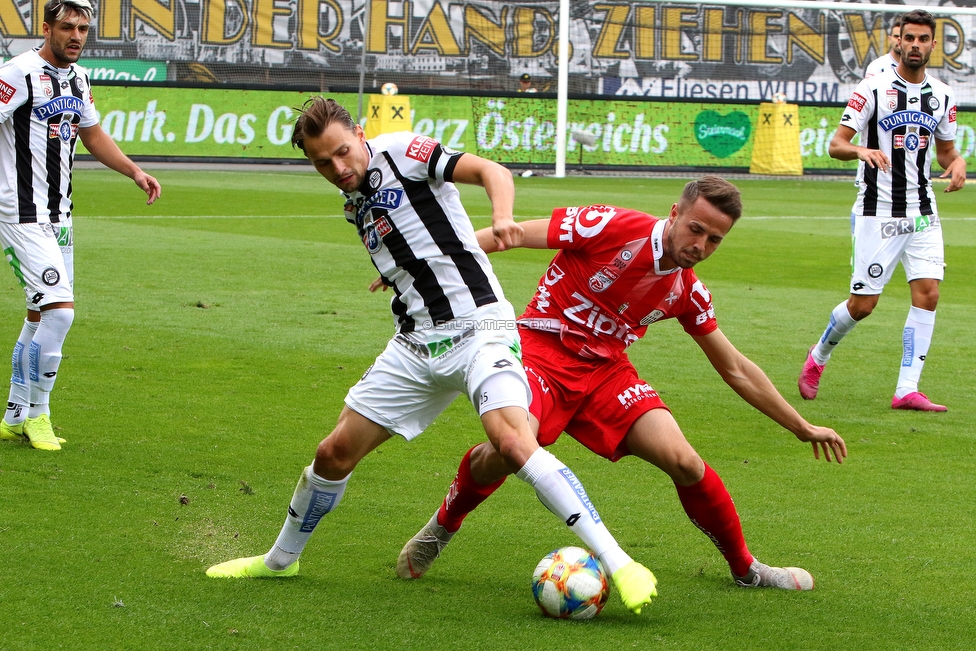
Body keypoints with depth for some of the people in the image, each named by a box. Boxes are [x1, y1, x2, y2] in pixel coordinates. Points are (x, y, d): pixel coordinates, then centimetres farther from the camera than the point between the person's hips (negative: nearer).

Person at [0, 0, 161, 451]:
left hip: (58, 215, 9)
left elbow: (92, 135, 27)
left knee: (41, 316, 12)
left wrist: (134, 171, 17)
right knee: (60, 309, -16)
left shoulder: (78, 78, 12)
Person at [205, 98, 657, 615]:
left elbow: (490, 171, -18)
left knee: (512, 441, -29)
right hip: (415, 345, 8)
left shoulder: (401, 152, -8)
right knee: (335, 453, 10)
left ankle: (619, 563, -30)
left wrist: (501, 219, -37)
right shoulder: (356, 206, 13)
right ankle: (279, 560, 34)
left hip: (478, 327, -7)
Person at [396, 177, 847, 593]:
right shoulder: (613, 227, -15)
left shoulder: (687, 292, 3)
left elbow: (736, 370, 16)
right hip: (543, 349, -4)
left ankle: (745, 568, 8)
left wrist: (803, 428, 17)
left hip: (607, 370, 4)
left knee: (683, 460, -15)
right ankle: (442, 527, -1)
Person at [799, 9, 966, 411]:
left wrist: (956, 162, -3)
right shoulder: (873, 89, -5)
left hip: (922, 213, 4)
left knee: (928, 293, -11)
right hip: (877, 213, -4)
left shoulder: (942, 96, 9)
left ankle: (907, 390, -9)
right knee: (863, 304, -3)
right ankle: (818, 357, 26)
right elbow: (836, 145, -7)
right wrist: (861, 150, -29)